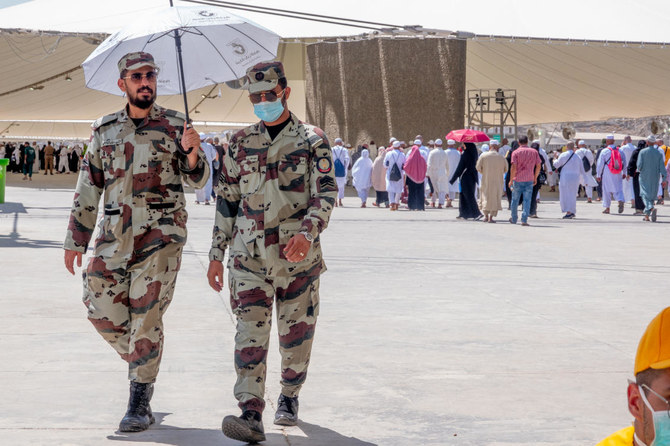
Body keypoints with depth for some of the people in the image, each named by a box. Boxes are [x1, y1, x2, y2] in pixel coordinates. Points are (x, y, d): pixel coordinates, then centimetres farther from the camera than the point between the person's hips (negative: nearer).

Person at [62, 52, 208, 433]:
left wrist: (192, 152, -21)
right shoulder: (105, 130, 11)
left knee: (146, 316, -7)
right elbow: (88, 189, 14)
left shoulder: (174, 125, 4)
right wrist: (76, 240, 12)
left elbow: (198, 179, 0)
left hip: (161, 233, -3)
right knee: (102, 309, -1)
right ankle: (143, 361, 26)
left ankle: (140, 404, -1)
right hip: (115, 233, 3)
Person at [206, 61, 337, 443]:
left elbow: (327, 193, -8)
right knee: (250, 333, -9)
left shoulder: (312, 140, 1)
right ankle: (251, 415, -15)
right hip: (248, 255, 2)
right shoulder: (241, 143, 11)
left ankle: (289, 398, 31)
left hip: (298, 255, -2)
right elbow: (226, 200, 15)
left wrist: (307, 232, -26)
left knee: (296, 332, 8)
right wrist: (216, 254, 11)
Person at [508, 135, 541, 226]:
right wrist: (535, 178, 15)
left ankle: (514, 219, 25)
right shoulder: (534, 152, 4)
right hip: (529, 180, 1)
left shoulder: (515, 152, -4)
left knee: (515, 200, 13)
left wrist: (511, 180, -5)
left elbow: (514, 167, -11)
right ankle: (524, 220, -8)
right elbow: (538, 166, 4)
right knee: (527, 200, 2)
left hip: (517, 179, -1)